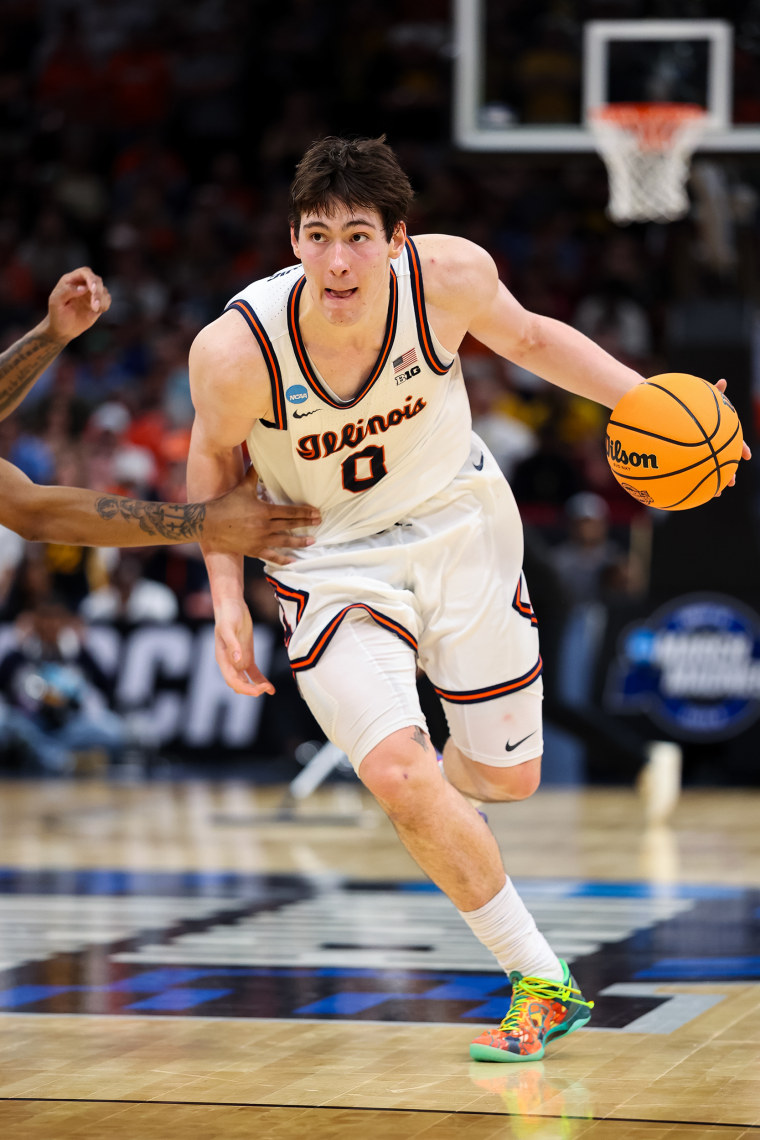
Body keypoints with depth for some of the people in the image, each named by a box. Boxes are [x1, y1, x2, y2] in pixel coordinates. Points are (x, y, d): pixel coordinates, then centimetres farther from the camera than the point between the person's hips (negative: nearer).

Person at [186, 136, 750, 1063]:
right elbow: (215, 456, -6)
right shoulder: (235, 350, -28)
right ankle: (543, 985, -6)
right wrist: (228, 601, -11)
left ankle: (457, 784, 50)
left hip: (460, 526, 2)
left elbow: (527, 337, 0)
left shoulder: (448, 274, -24)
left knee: (506, 774, 9)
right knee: (396, 771, -23)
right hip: (332, 563, -2)